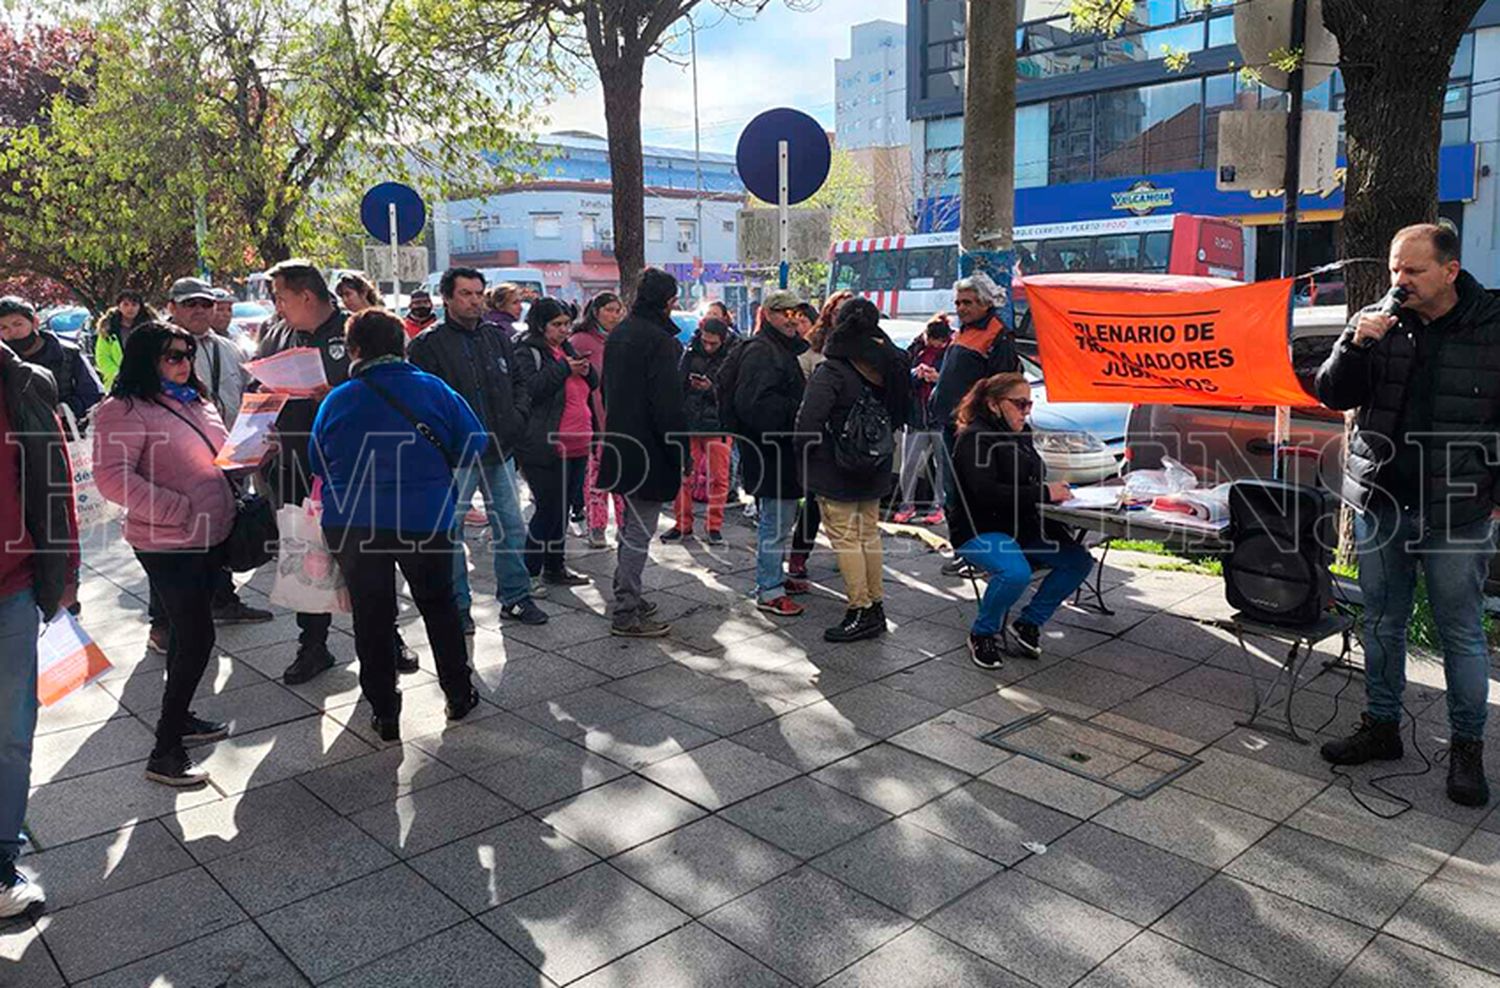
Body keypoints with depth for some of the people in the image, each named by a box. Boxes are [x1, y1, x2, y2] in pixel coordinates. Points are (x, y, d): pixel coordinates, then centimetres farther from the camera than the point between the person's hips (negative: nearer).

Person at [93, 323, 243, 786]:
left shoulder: (196, 402, 13)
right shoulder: (124, 410, -14)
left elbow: (221, 454, 24)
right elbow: (111, 477, -22)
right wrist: (179, 510, -26)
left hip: (210, 537, 9)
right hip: (168, 545, -9)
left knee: (188, 633, 19)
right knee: (196, 637, -9)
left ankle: (180, 717, 36)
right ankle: (165, 752, 1)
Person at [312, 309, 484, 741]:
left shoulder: (336, 401, -3)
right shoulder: (433, 389, -6)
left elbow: (317, 464, 7)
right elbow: (474, 443, -2)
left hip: (352, 525, 0)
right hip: (425, 521, 0)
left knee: (371, 617, 11)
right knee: (438, 605, 18)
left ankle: (384, 714, 17)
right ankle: (459, 694, 26)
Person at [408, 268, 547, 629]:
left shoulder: (498, 337, 13)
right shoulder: (428, 344, -6)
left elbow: (518, 382, 20)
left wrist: (518, 416, 4)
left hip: (500, 451, 5)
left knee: (511, 526, 10)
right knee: (450, 531, 3)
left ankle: (515, 597, 22)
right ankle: (457, 606, 16)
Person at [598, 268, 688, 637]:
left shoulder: (618, 335, 12)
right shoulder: (659, 340, -16)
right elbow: (667, 404, -20)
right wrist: (679, 453, -15)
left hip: (621, 447, 9)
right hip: (648, 451, -9)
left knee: (630, 527, 20)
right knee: (639, 533, -3)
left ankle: (627, 597, 30)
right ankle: (626, 613, 1)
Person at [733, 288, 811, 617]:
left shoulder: (784, 349, 18)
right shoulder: (760, 351, -16)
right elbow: (754, 404, -27)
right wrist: (795, 411, -23)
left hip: (783, 453, 11)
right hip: (771, 454, -11)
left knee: (780, 520, 20)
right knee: (775, 522, -5)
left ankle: (775, 577, 33)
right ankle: (768, 591, 4)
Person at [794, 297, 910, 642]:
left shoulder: (830, 373, -18)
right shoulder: (888, 367, 3)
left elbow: (808, 424, -23)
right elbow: (902, 413, 15)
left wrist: (805, 452, -6)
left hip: (835, 471, -7)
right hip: (874, 469, 7)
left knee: (845, 537, 1)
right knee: (869, 533, 16)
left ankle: (861, 612, 4)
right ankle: (876, 605, 24)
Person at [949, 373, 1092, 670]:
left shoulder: (1021, 435, 15)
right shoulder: (975, 438, -13)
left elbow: (1032, 481, 21)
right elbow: (986, 493, -25)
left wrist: (1055, 489, -2)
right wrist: (1044, 493, -24)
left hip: (1022, 528, 9)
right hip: (979, 531, -8)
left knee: (1079, 561, -8)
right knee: (1016, 573, -35)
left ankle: (1028, 623, 6)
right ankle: (982, 635, -8)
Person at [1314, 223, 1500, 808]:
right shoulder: (1375, 322, 3)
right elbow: (1332, 395, 2)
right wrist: (1355, 346, -15)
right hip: (1379, 502, 3)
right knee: (1381, 622, 13)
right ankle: (1380, 727, 26)